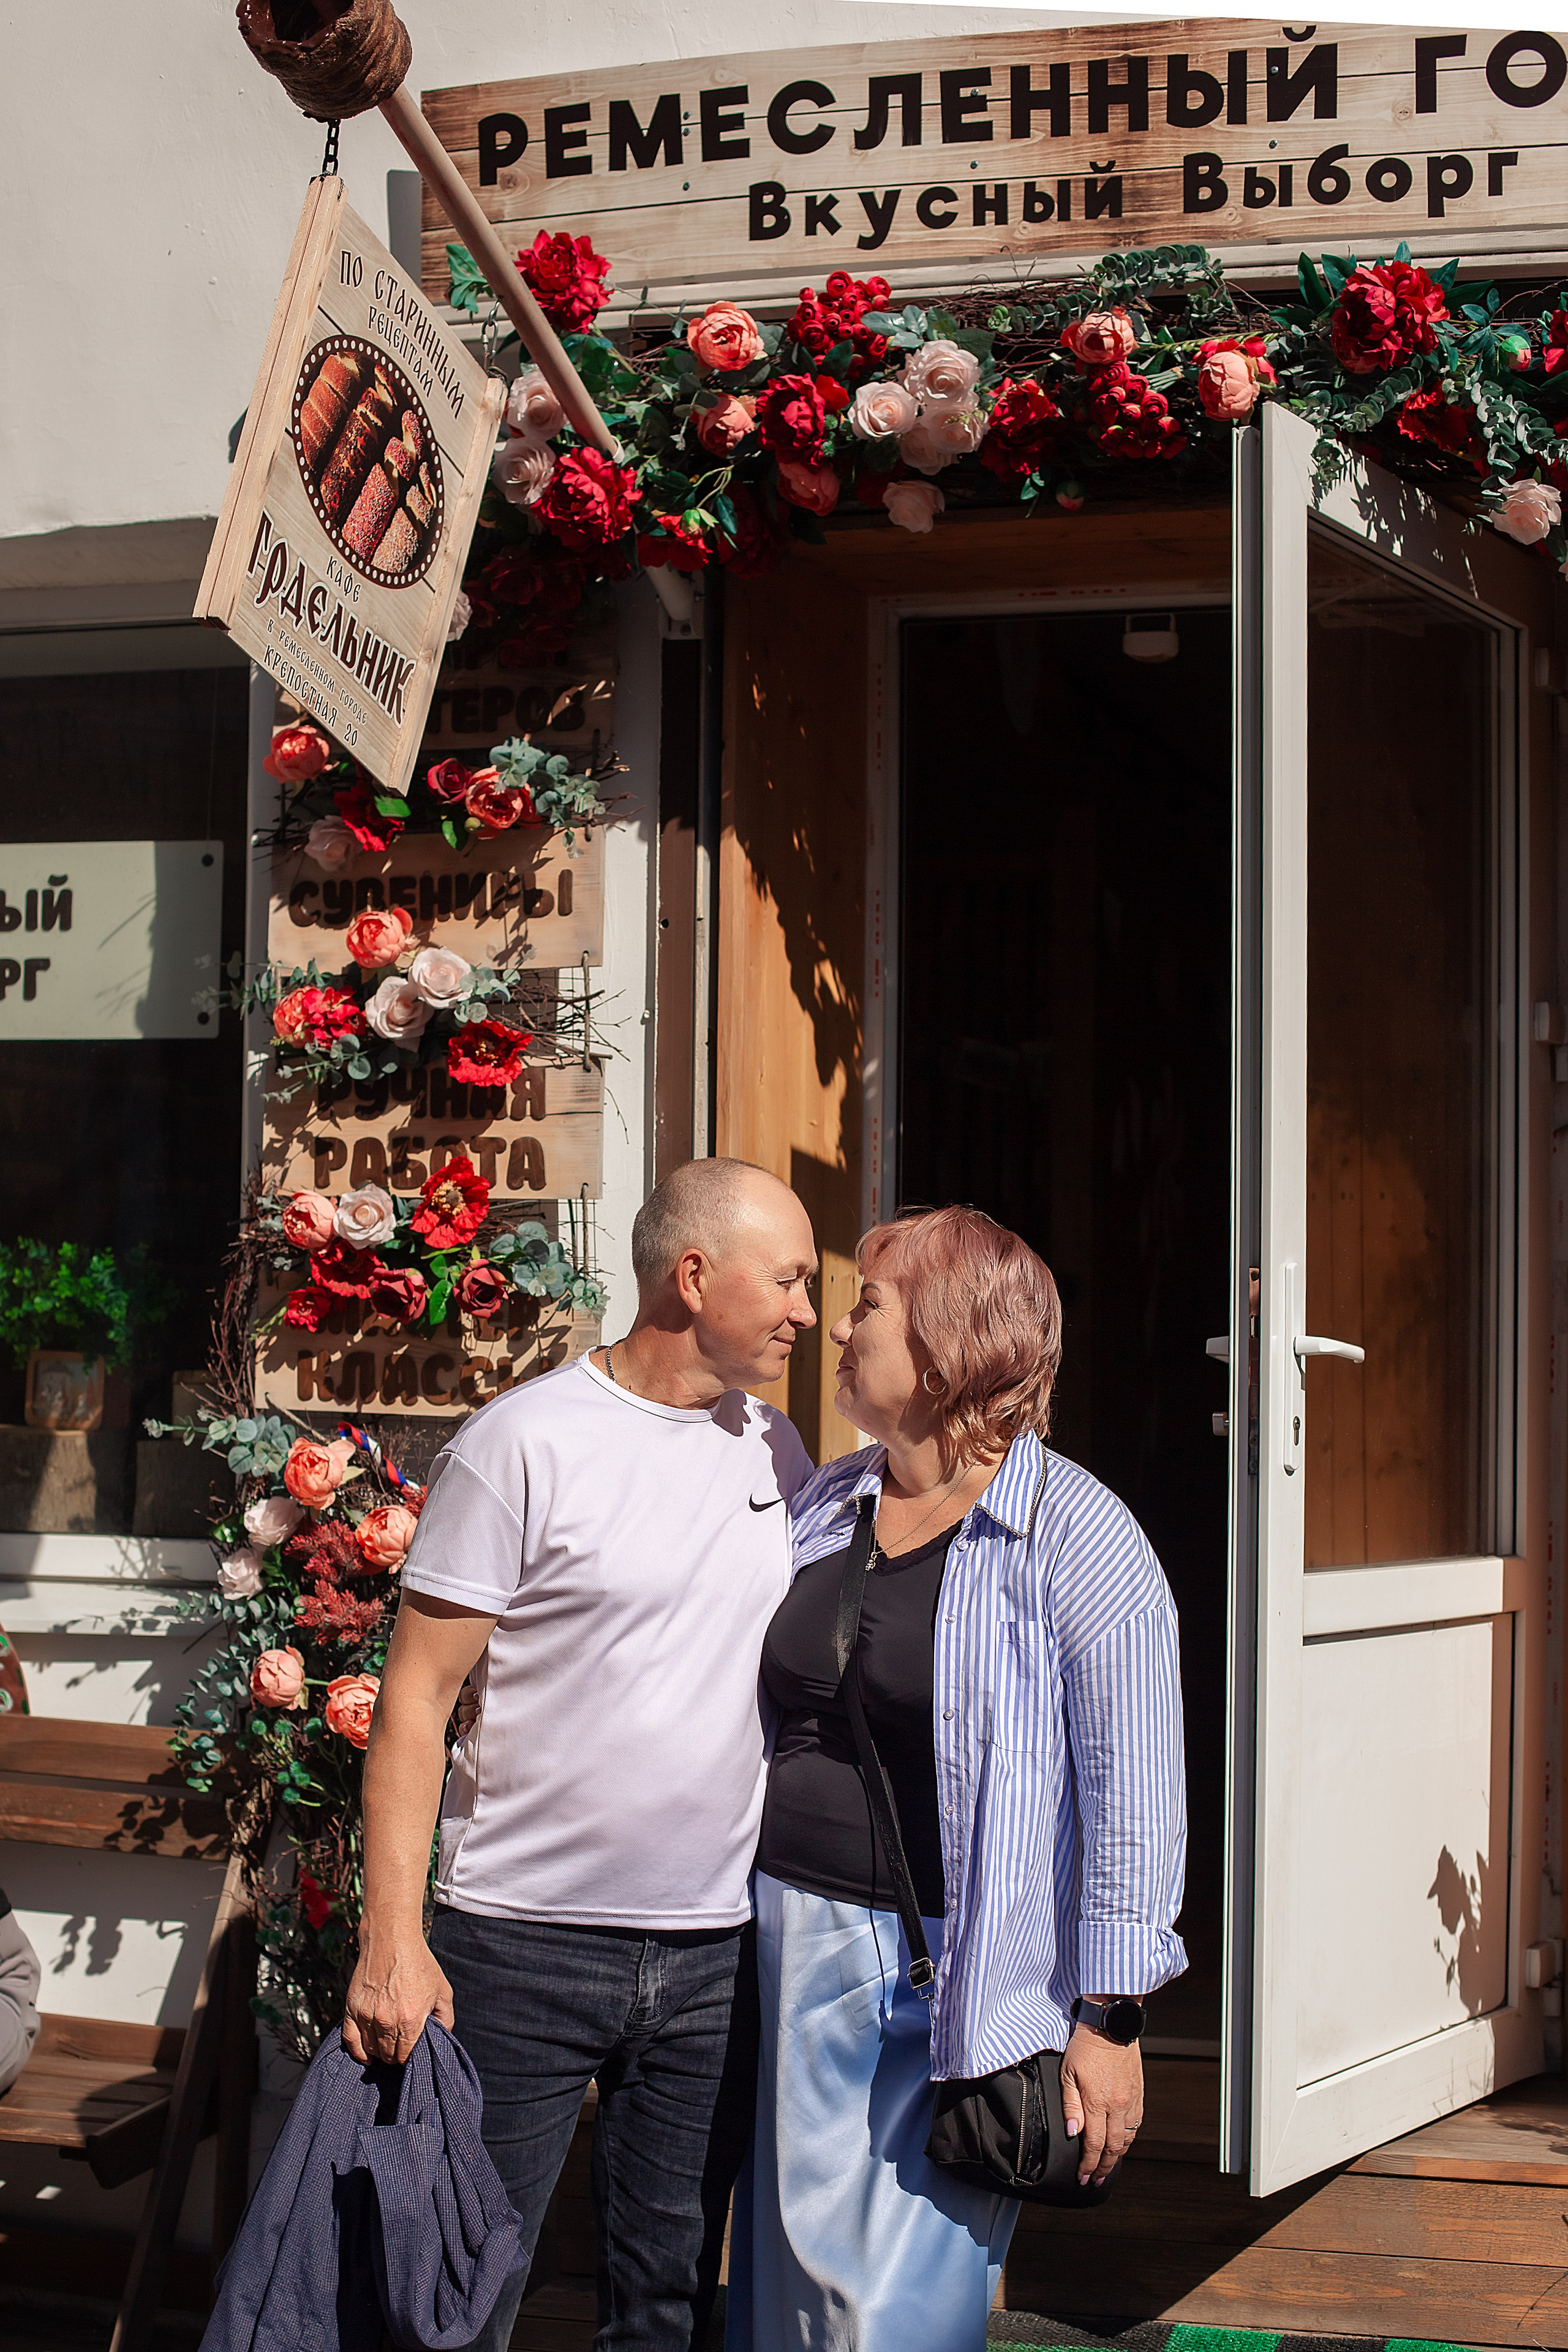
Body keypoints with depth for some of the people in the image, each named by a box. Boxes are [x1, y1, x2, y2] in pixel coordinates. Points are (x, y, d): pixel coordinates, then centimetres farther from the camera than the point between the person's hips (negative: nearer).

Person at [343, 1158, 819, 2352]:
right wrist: (394, 1937, -15)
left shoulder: (774, 1451, 9)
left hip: (716, 1953, 5)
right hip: (526, 1943, -5)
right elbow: (419, 1695, -9)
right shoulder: (523, 1446, -9)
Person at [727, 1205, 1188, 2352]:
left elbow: (1134, 1793, -12)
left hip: (955, 1979, -6)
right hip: (795, 1945, 6)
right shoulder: (825, 1504, 10)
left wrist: (1109, 2018, -13)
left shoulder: (1074, 1537, -10)